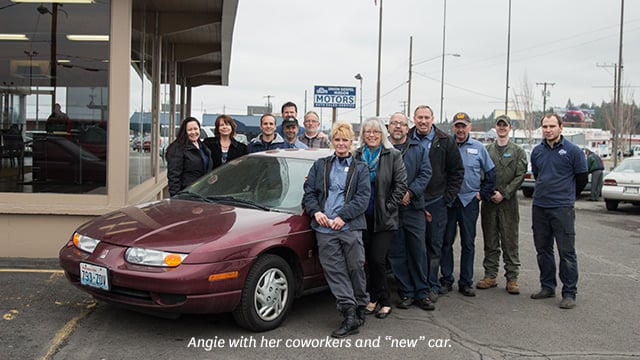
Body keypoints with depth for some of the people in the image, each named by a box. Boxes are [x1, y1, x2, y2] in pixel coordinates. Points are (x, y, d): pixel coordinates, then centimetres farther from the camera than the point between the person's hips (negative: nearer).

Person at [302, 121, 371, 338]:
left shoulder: (360, 168, 11)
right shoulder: (320, 166, 17)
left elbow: (363, 198, 0)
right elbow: (309, 192, 12)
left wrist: (343, 216, -11)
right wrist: (315, 212, -7)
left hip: (350, 227, -1)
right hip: (324, 228, 2)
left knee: (356, 268, 2)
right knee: (334, 271, -3)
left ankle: (360, 309, 19)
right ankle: (350, 315, -1)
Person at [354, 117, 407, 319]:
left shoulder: (393, 155, -2)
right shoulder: (356, 156, 6)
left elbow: (401, 184, -4)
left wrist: (389, 208, -7)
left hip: (384, 219, -3)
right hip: (363, 217, 3)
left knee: (377, 259, -7)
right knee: (368, 259, 7)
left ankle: (384, 301, 10)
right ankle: (374, 299, 20)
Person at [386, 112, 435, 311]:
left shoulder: (418, 149, 11)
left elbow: (426, 173, 1)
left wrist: (410, 192, -13)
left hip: (414, 207, 1)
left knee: (418, 250, 3)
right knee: (396, 253, 3)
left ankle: (422, 293, 12)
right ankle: (406, 293, 13)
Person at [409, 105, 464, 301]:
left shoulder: (445, 142, 1)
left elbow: (457, 171, 5)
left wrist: (448, 197, -1)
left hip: (436, 202, -1)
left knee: (434, 246, 6)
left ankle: (432, 286, 15)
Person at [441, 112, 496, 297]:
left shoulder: (478, 148, 5)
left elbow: (491, 173, 12)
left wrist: (483, 194, 6)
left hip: (469, 201, 1)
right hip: (447, 201, 0)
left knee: (468, 243, 5)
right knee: (446, 242, 3)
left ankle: (466, 282, 13)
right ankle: (446, 279, 14)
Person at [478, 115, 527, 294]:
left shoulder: (518, 151, 5)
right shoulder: (487, 150, 12)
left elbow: (520, 176, -3)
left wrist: (504, 193, -12)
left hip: (508, 202, -2)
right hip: (489, 201, 2)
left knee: (510, 242, 0)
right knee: (490, 242, 8)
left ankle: (512, 278, 6)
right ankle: (490, 276, 15)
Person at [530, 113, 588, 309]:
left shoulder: (572, 151, -5)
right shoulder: (537, 151, 9)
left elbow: (582, 178, 3)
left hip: (563, 209, -5)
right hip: (539, 207, 5)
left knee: (567, 252, -3)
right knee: (543, 249, 12)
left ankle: (569, 293, 4)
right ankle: (547, 287, 25)